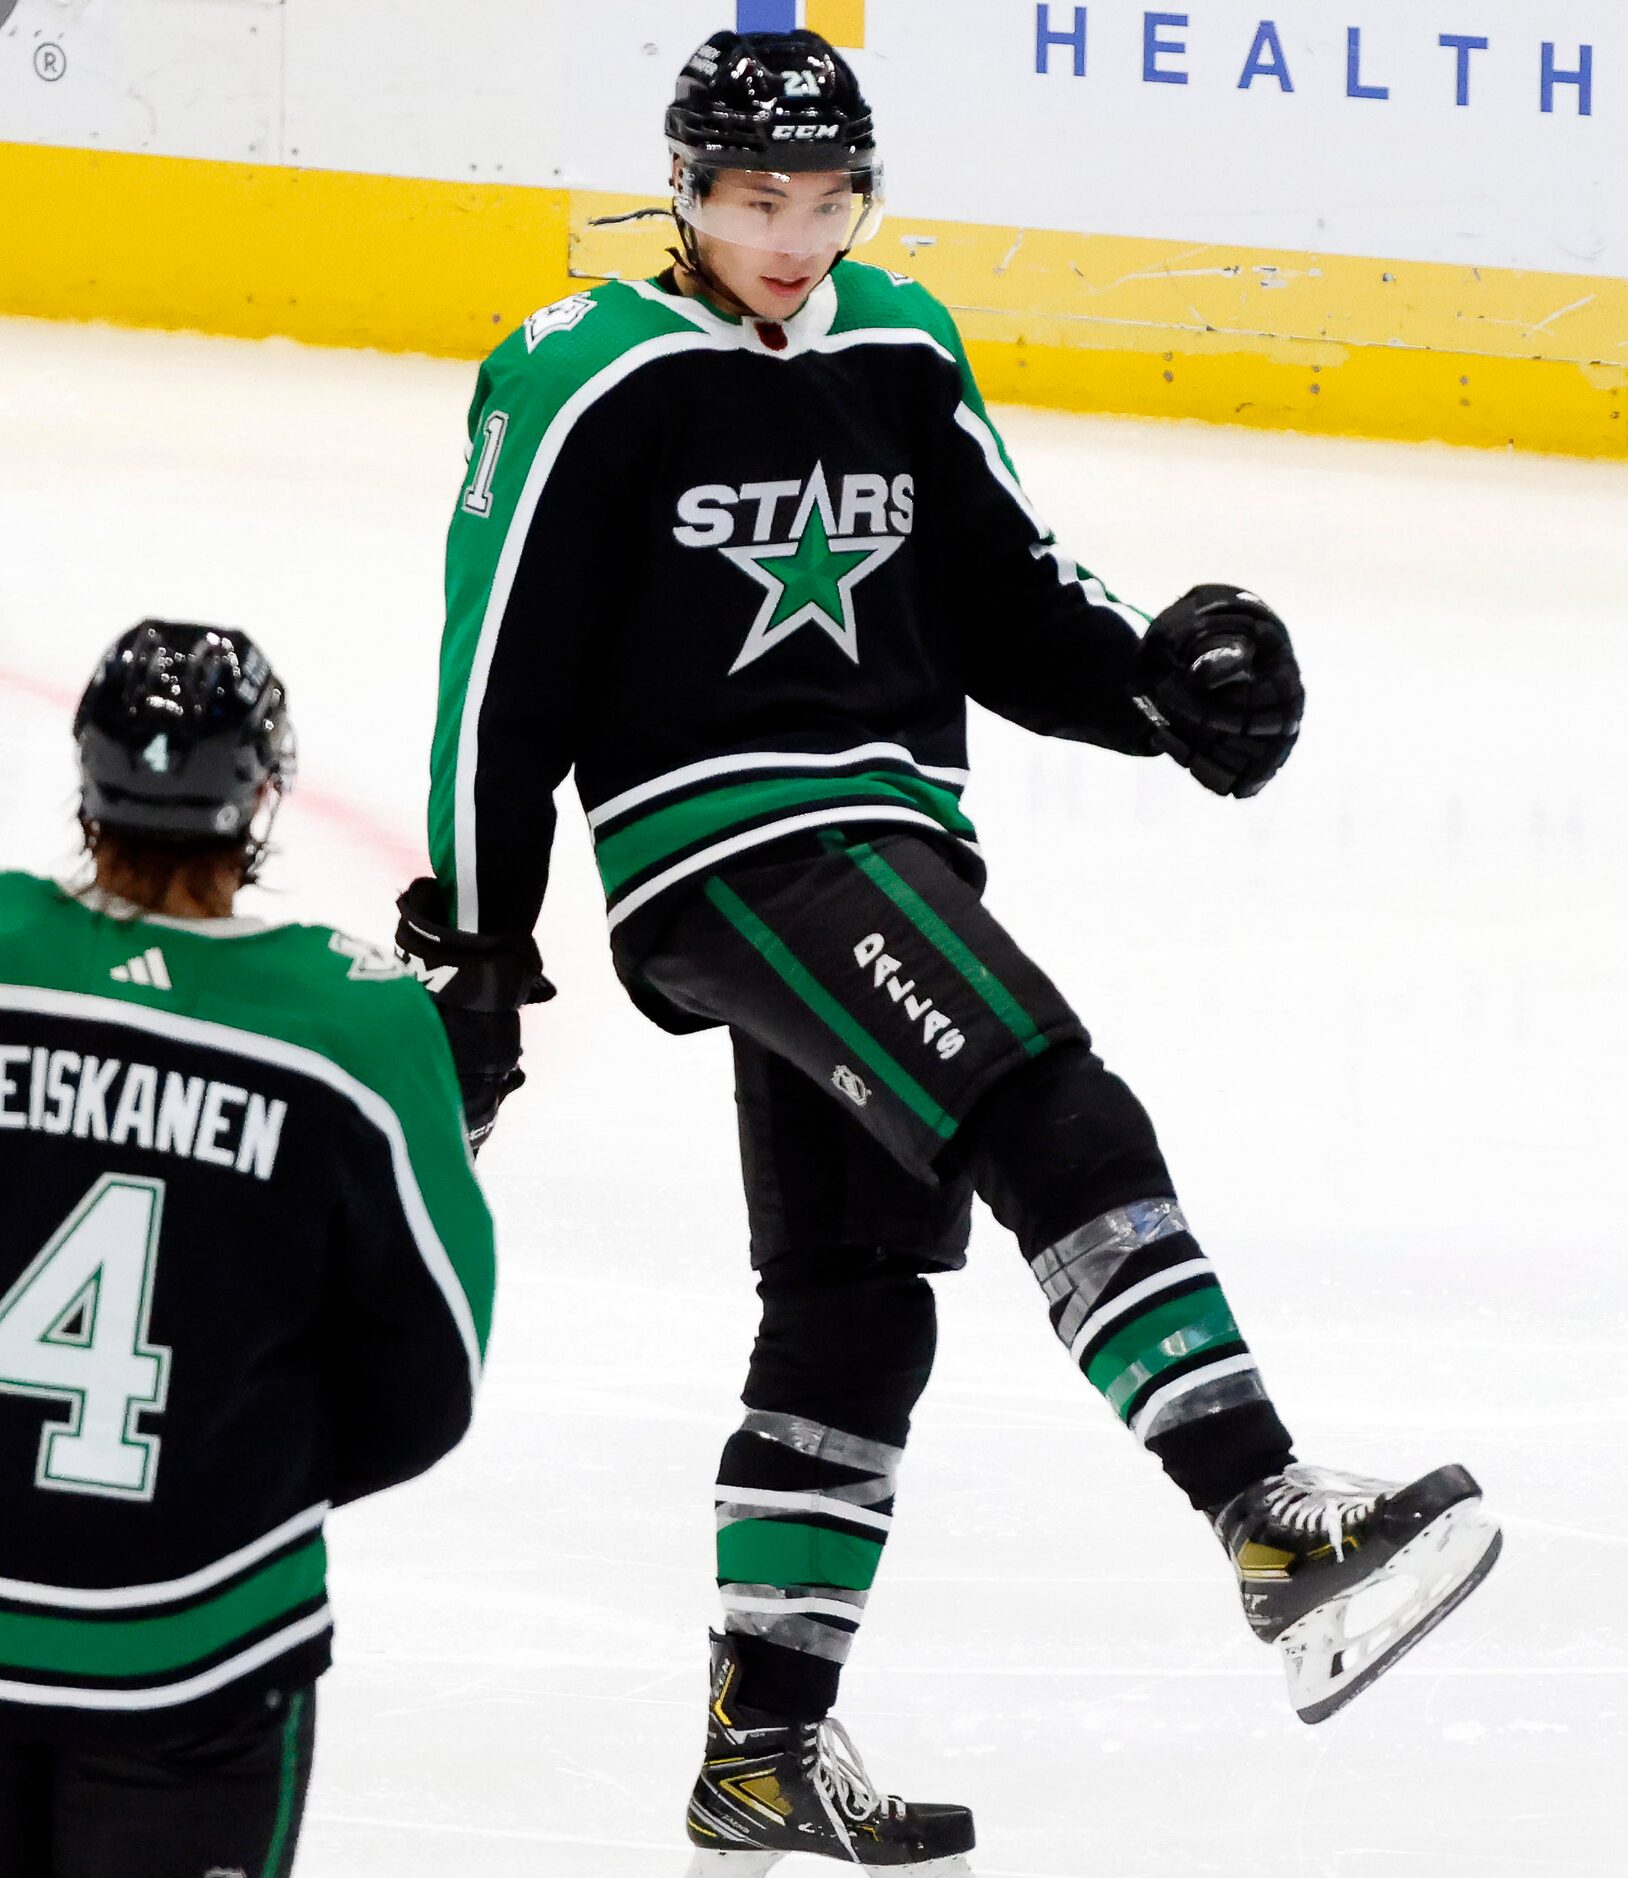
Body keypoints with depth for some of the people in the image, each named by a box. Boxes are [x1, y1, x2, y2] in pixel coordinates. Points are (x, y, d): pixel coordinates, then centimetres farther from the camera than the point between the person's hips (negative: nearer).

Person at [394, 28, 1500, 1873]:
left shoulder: (900, 353, 11)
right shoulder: (589, 384, -8)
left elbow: (1005, 595, 15)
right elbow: (503, 678, -5)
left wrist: (1156, 680, -4)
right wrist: (469, 949, -4)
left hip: (888, 846, 8)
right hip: (716, 842, -8)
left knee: (854, 1299, 11)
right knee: (1050, 1117, -25)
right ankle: (1278, 1532, -35)